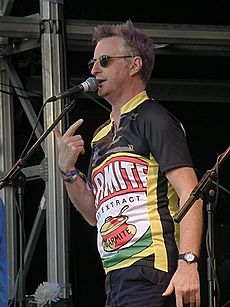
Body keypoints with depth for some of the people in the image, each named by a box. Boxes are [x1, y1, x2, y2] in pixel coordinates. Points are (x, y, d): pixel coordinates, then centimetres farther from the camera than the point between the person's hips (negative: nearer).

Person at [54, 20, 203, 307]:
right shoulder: (101, 136, 23)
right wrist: (67, 170, 9)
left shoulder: (153, 119, -3)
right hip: (115, 277, 9)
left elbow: (190, 194, -13)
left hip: (150, 273, -9)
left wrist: (188, 263, -24)